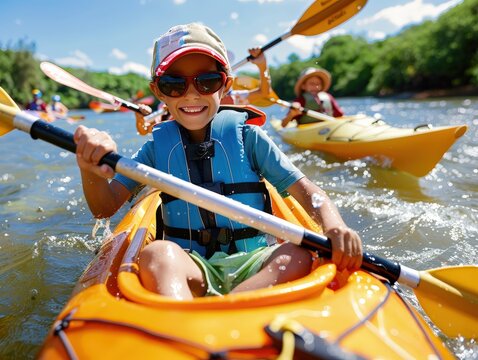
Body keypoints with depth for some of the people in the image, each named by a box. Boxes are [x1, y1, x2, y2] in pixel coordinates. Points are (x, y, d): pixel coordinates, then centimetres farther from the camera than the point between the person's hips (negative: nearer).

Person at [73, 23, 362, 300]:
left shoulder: (246, 135, 1)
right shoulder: (158, 146, 6)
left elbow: (305, 189, -3)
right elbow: (105, 207, -1)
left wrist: (334, 226, -24)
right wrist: (91, 171, -24)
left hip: (253, 265, 1)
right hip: (188, 268, 0)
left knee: (298, 255, -28)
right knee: (156, 253, -30)